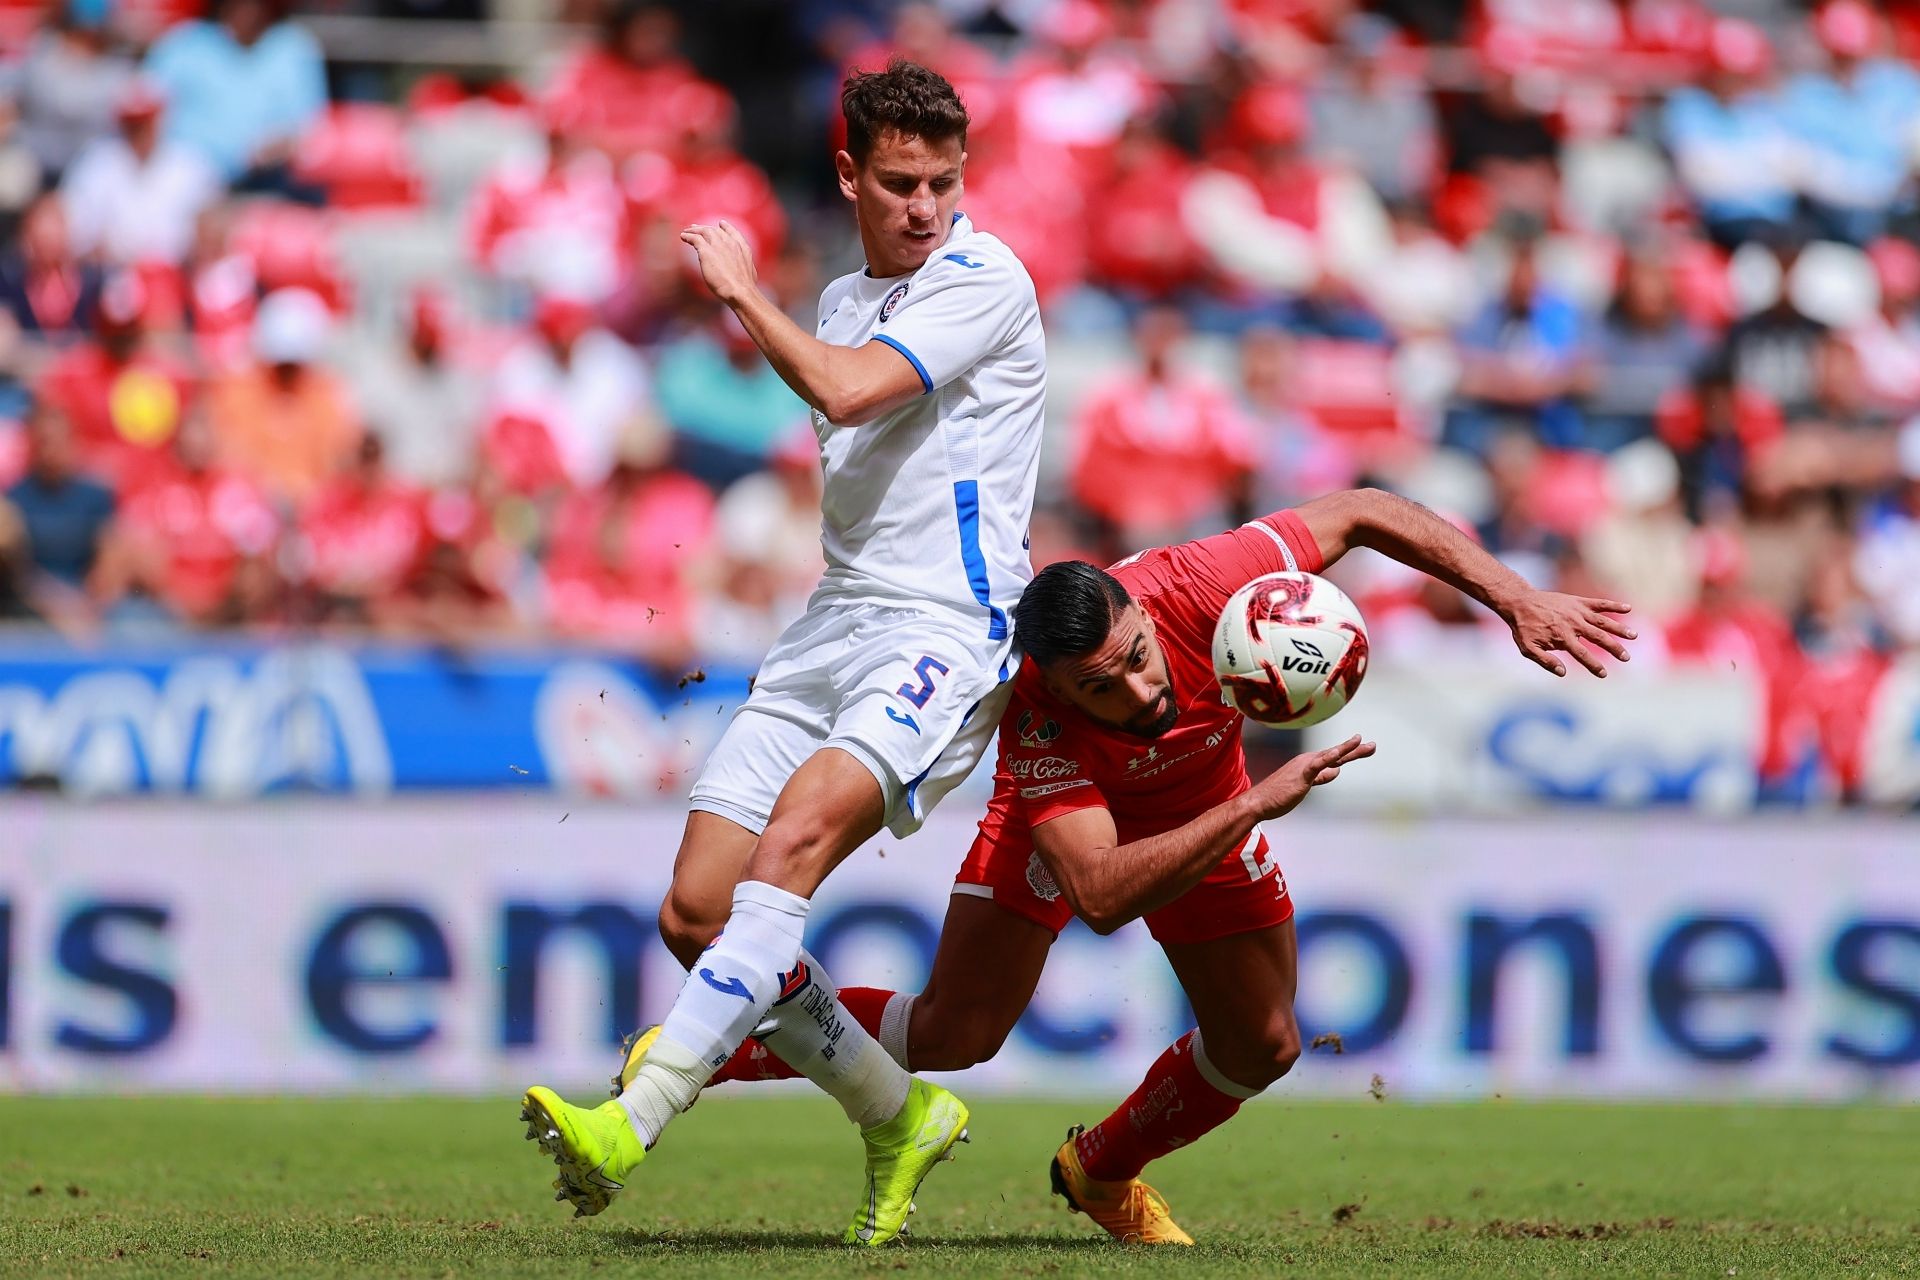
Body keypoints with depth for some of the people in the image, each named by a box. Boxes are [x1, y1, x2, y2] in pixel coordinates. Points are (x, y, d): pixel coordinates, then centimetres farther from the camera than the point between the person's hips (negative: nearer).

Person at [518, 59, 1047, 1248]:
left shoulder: (985, 280, -8)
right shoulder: (843, 301, 18)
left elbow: (848, 392, -21)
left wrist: (744, 291, -8)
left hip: (944, 635, -9)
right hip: (834, 626, 9)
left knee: (792, 842, -30)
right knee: (697, 912, -1)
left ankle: (632, 1124, -39)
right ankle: (900, 1117, 16)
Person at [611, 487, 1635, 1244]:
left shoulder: (1198, 585, -40)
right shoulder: (1038, 721, -45)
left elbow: (1361, 514, -25)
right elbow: (1101, 896, -51)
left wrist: (1516, 601, -29)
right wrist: (1252, 806, -57)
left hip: (1213, 813, 4)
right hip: (1064, 820, -4)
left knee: (1262, 1045, 4)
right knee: (953, 1034, -8)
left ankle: (1104, 1169, 31)